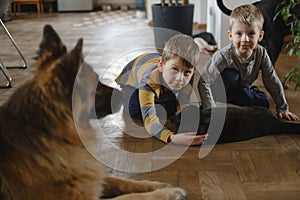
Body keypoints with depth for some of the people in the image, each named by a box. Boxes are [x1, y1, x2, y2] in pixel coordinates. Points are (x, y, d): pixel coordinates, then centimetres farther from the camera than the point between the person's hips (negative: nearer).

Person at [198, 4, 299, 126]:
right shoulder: (223, 57, -34)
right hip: (219, 92, -5)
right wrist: (210, 111, -39)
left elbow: (273, 82, -10)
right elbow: (203, 82, -34)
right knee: (231, 76, -33)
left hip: (243, 90, 5)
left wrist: (283, 109, -6)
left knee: (264, 104, -16)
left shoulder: (261, 54, -20)